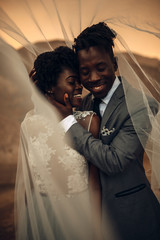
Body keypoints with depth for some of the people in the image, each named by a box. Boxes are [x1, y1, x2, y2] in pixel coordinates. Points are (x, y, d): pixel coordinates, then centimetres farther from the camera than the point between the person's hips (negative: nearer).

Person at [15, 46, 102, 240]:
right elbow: (24, 178, 1)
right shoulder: (30, 123, -8)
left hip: (79, 212, -1)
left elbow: (94, 182, -10)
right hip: (40, 214, 2)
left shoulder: (88, 120, -14)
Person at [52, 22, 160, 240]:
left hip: (128, 213, -6)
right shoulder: (88, 101, 1)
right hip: (96, 205, 6)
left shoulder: (142, 106, -22)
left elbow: (113, 162, -26)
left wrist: (69, 120, -24)